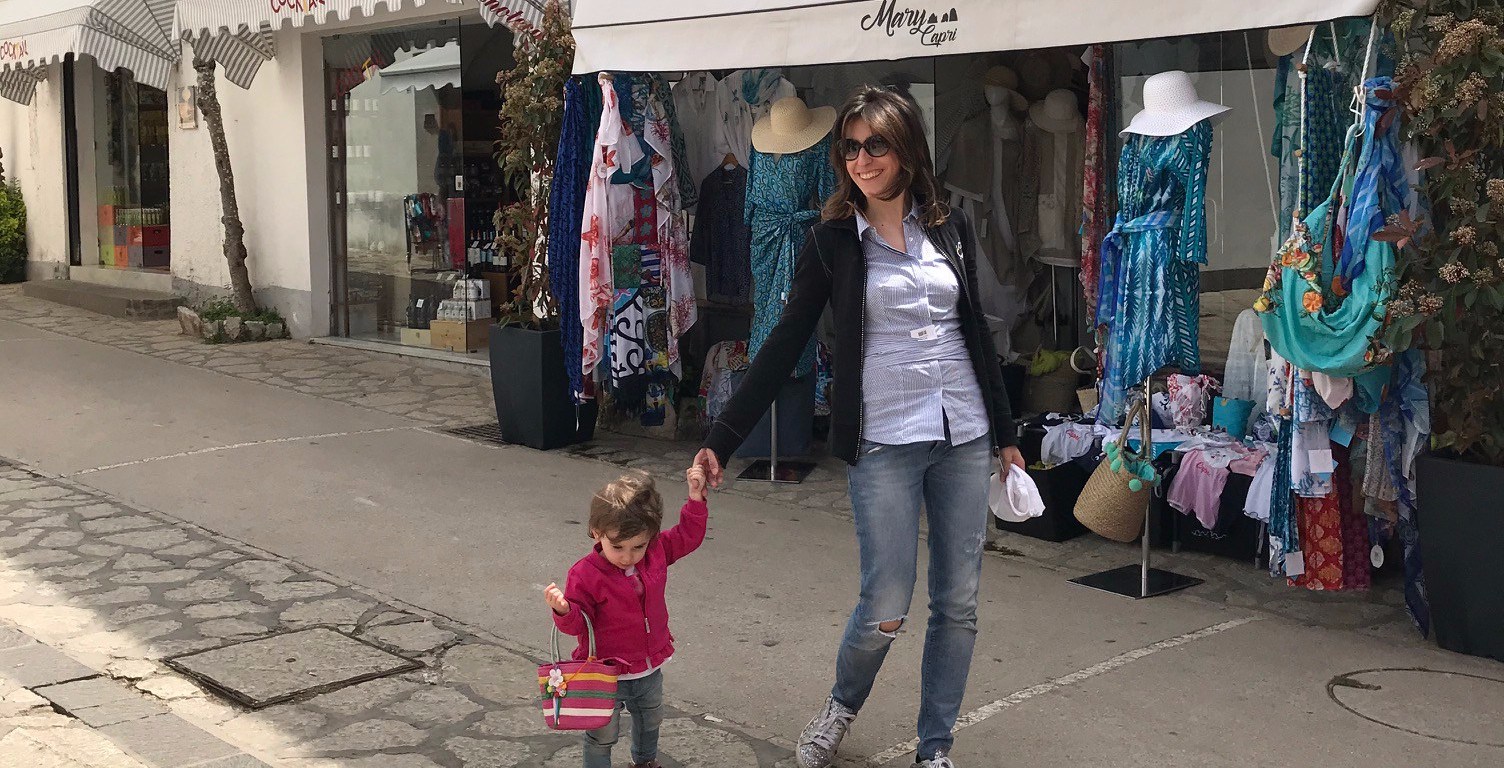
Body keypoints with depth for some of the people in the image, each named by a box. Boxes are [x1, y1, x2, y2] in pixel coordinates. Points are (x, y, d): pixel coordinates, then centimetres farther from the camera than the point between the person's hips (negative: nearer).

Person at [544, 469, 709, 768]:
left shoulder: (656, 553, -10)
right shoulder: (586, 575, -25)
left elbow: (687, 536, 3)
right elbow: (577, 622, -20)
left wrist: (696, 498, -8)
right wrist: (563, 610, -42)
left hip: (650, 669, 6)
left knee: (650, 721, 30)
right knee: (603, 735, 8)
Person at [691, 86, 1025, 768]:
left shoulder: (951, 229, 7)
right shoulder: (832, 241, -1)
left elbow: (976, 333, 15)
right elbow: (783, 347, -3)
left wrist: (1006, 434, 17)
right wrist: (722, 441, -8)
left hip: (964, 437, 3)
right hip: (883, 443, -3)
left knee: (958, 604, 6)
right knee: (885, 608, -5)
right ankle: (842, 704, 27)